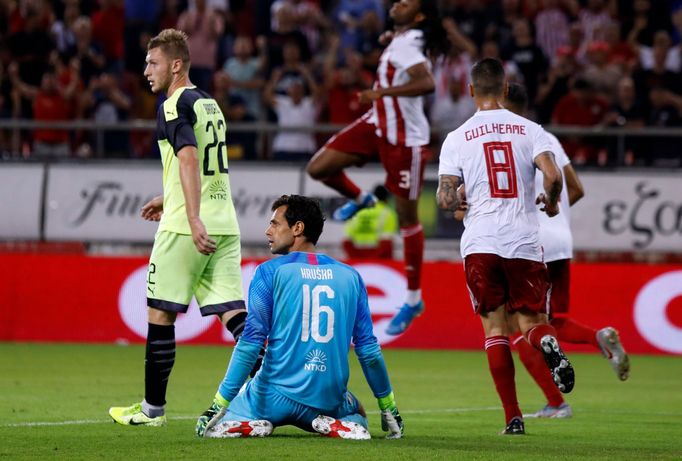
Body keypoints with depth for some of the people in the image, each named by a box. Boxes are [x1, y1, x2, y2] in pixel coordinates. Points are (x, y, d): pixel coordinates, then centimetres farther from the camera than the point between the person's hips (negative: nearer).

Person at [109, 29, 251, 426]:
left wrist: (193, 219, -31)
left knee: (160, 313, 3)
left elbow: (189, 159, -23)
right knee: (233, 311, 2)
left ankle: (153, 407, 9)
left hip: (185, 227, -8)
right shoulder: (210, 104, 18)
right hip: (224, 223, 8)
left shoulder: (175, 106, -9)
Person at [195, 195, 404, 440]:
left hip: (275, 397, -3)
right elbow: (369, 349, 9)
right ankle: (339, 427, 0)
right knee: (357, 416, 35)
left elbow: (250, 344, -10)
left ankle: (251, 426, -11)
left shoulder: (269, 272, -4)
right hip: (329, 399, 3)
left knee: (208, 427, 20)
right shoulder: (351, 276, 7)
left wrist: (219, 404, -8)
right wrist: (389, 408, 18)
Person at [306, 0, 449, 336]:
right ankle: (359, 200, 31)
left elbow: (427, 83, -39)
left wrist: (382, 92, -34)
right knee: (318, 168, 0)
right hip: (379, 123, 9)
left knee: (406, 216, 1)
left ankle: (413, 299, 11)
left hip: (404, 137, -9)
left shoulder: (406, 46, -22)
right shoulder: (399, 39, 4)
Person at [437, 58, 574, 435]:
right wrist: (550, 203, 12)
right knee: (531, 321, 9)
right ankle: (548, 344, -30)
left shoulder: (456, 139, 3)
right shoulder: (529, 130, 4)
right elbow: (553, 176, -9)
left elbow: (446, 201, -1)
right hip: (524, 242, 0)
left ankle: (513, 417, -4)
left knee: (494, 329, 6)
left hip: (480, 245, 0)